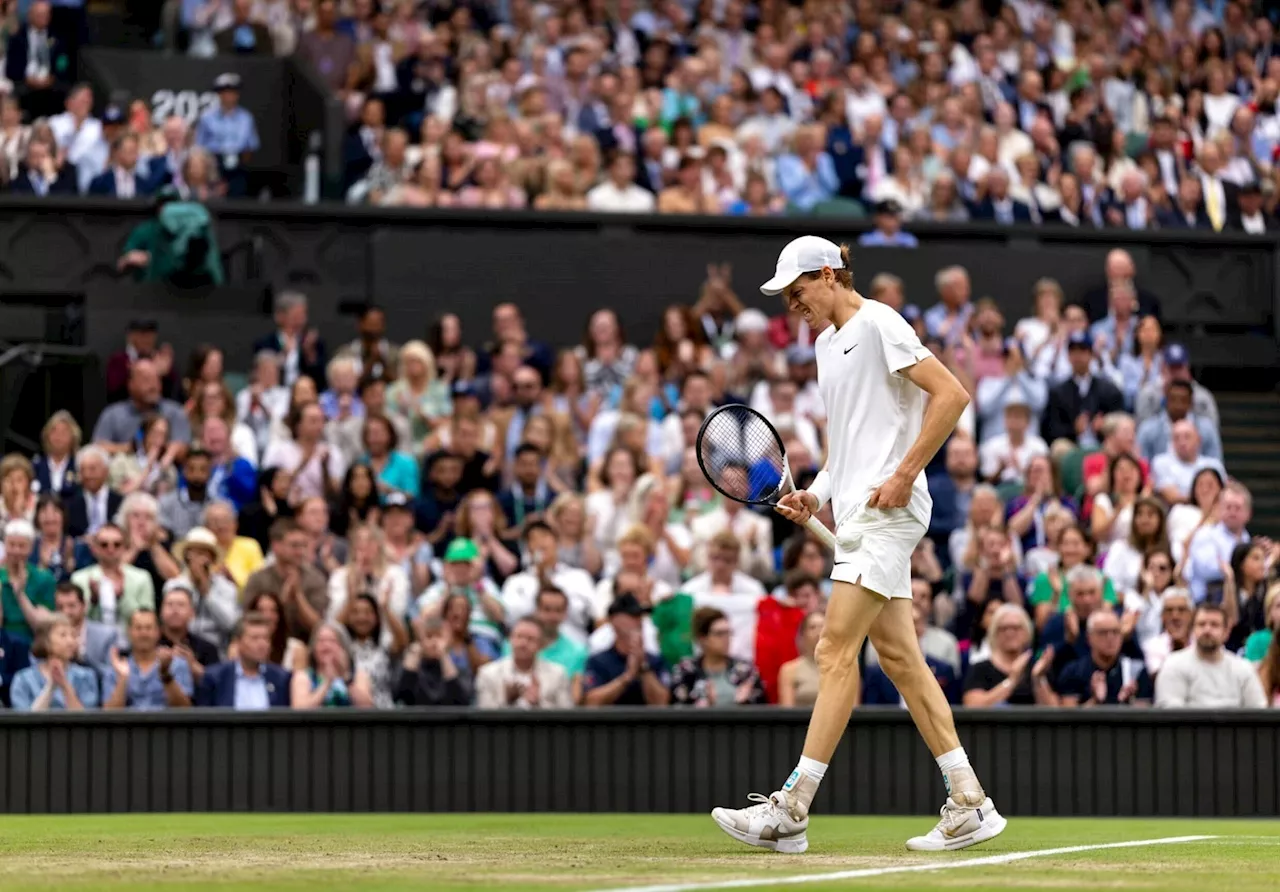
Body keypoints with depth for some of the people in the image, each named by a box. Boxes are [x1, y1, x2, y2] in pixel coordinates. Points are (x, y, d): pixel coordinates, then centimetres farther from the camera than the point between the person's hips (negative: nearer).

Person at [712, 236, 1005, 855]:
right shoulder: (827, 342, 20)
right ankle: (969, 804, 7)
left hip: (887, 511, -10)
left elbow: (952, 395, -15)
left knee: (836, 651, -12)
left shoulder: (878, 324, -8)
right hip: (856, 515, 10)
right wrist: (817, 494, 11)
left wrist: (905, 475, -18)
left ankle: (792, 809, -14)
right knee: (898, 658, 6)